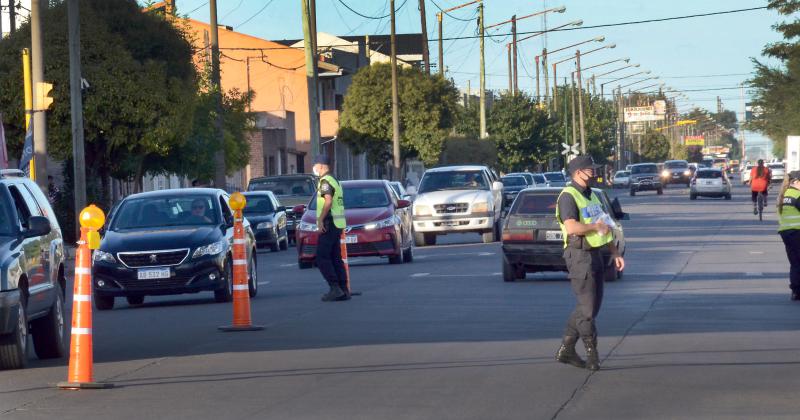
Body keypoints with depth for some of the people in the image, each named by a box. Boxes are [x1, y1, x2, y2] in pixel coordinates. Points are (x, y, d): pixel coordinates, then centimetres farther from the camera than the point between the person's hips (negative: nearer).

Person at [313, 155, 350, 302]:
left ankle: (335, 288, -15)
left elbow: (328, 201, -24)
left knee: (322, 258, -8)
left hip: (329, 224, -10)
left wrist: (320, 220, -24)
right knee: (336, 258, 10)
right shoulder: (334, 181, 19)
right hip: (338, 224, 10)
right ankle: (343, 290, 6)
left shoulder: (325, 181, -11)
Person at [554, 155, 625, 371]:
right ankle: (592, 353, 1)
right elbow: (572, 227, -26)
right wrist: (596, 226, -13)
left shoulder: (591, 196, 18)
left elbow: (606, 227, 24)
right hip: (579, 254, -10)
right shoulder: (568, 196, -12)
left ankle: (566, 349, 17)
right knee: (587, 307, -6)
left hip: (595, 254, 10)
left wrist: (615, 252, 17)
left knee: (592, 306, 11)